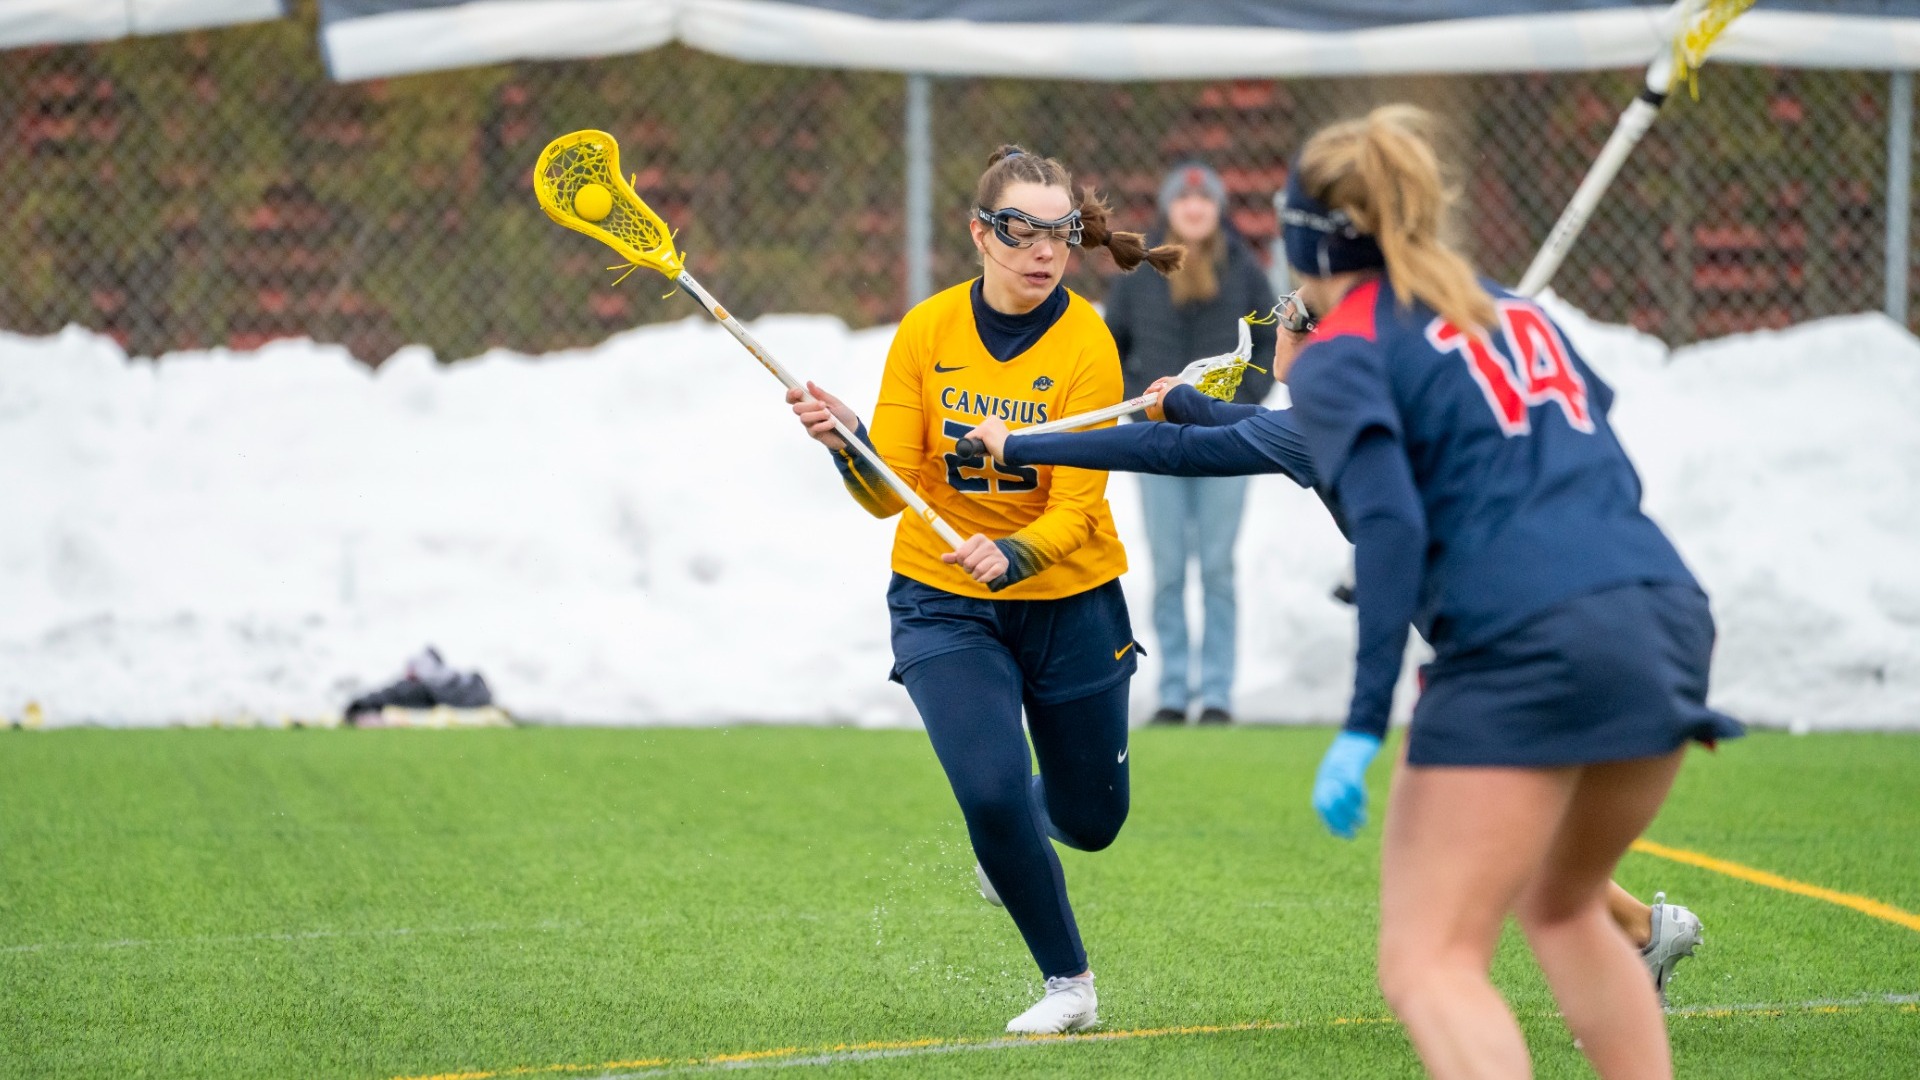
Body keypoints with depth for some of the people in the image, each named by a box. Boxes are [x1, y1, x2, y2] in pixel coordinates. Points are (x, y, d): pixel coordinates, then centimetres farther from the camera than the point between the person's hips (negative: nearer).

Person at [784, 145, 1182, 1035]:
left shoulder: (1086, 344, -17)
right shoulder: (928, 332, -10)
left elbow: (1075, 507, -20)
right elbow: (887, 491, -12)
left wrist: (1013, 553, -40)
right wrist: (847, 442, -33)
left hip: (1069, 600, 0)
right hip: (943, 600, 0)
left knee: (1090, 820, 11)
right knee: (993, 790, -19)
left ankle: (1006, 831, 50)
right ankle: (1067, 982, 4)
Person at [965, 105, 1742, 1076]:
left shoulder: (1342, 353, 2)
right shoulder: (1511, 311, 24)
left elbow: (1391, 529, -13)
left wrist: (1364, 722, -17)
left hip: (1529, 645, -7)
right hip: (1668, 613, 7)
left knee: (1429, 966, -6)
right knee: (1560, 908, 28)